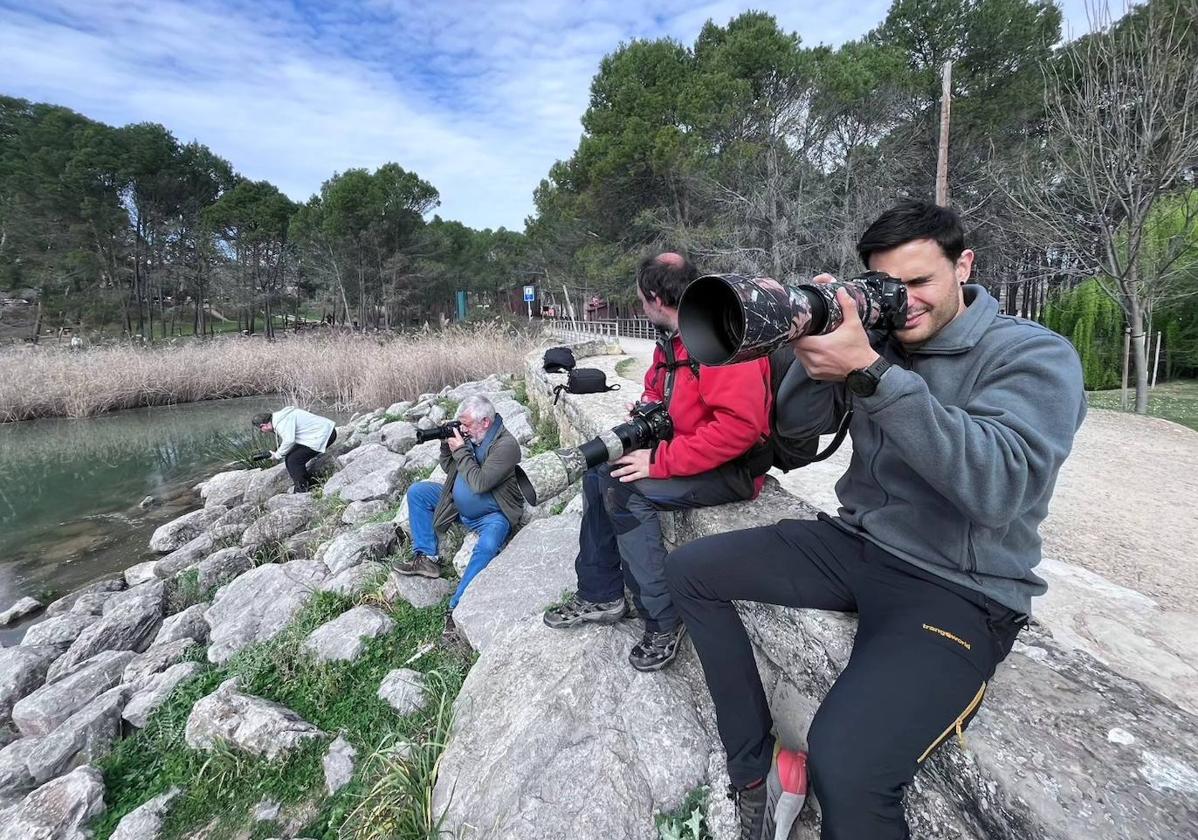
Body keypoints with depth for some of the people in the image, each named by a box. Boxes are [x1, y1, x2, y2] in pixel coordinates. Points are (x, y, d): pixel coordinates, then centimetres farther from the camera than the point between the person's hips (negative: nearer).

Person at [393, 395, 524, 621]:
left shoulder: (506, 445, -23)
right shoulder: (470, 434, -1)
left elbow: (480, 483, -30)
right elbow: (449, 469, 10)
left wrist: (461, 451, -23)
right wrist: (446, 446, -9)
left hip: (492, 515, -8)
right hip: (458, 505, 8)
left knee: (488, 546, -36)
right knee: (417, 491, 2)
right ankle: (427, 558, 1)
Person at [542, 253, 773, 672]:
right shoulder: (672, 338, 7)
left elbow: (740, 425, -32)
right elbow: (656, 390, 22)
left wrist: (661, 460, -28)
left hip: (734, 467, -10)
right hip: (681, 446, 10)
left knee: (624, 488, -24)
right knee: (597, 472, 4)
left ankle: (662, 620, -8)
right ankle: (599, 596, 12)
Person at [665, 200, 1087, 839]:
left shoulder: (1035, 355, -10)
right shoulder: (878, 336, 6)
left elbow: (1000, 487, -27)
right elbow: (794, 422, 3)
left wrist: (869, 370, -33)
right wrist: (820, 340, -16)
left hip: (959, 587, -6)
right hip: (855, 544, 7)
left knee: (845, 767, -31)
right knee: (691, 570, 2)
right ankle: (753, 776, 6)